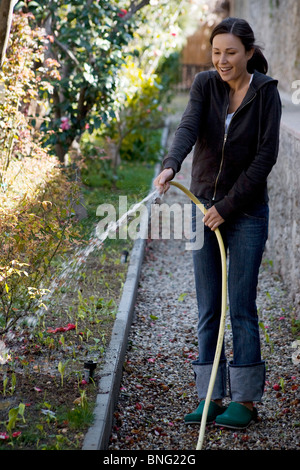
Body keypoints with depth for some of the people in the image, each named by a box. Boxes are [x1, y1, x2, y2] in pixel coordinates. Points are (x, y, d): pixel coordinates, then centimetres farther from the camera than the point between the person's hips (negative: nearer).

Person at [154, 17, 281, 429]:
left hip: (247, 211, -4)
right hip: (205, 207, 4)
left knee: (241, 307, -2)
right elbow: (188, 128, -17)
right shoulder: (205, 84, 0)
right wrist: (170, 166, -37)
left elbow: (266, 155, -13)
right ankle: (211, 398, 14)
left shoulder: (266, 92, -8)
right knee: (208, 310, 6)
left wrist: (228, 206, -16)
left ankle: (246, 401, 9)